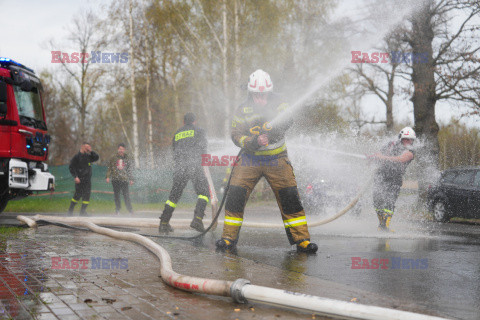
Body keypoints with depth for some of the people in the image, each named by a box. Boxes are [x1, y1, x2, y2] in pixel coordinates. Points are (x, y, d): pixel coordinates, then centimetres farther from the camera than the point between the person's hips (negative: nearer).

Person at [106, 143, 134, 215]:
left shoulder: (127, 158, 10)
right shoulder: (113, 158, 10)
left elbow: (130, 169, 12)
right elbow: (109, 168, 12)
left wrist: (131, 179, 7)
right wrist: (108, 177, 1)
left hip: (124, 179, -1)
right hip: (115, 179, 1)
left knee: (126, 195, -8)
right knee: (116, 195, 2)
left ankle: (130, 209, -1)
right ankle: (117, 209, 12)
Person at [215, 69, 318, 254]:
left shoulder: (279, 106, -1)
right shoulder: (243, 110, -1)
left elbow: (286, 120, -20)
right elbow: (236, 135, -7)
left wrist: (271, 127, -41)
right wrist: (253, 142, -27)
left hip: (277, 159, 0)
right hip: (250, 159, 1)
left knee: (290, 198, -6)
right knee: (235, 196, -9)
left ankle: (301, 240, 3)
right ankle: (229, 238, 3)